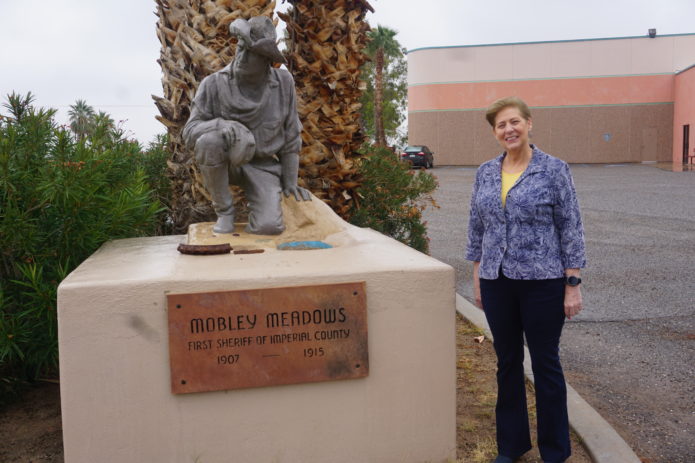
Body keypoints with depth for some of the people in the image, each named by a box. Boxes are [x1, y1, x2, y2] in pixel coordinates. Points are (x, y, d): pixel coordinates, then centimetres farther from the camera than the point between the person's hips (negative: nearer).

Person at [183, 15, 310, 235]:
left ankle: (260, 201, 18)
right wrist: (222, 124, -34)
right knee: (209, 140, -36)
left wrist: (290, 182, 3)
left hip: (262, 165, 0)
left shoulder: (283, 82, -8)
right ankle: (224, 210, -11)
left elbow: (290, 135, 1)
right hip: (224, 162, 0)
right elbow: (190, 131, -12)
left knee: (269, 227, -22)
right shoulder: (214, 83, -13)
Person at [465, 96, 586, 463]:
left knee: (545, 363, 7)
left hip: (542, 281, -4)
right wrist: (477, 278, 9)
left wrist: (573, 285, -9)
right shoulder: (485, 173, 6)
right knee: (507, 362, 13)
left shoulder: (554, 170, -6)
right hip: (497, 282, 4)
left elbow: (571, 229, -6)